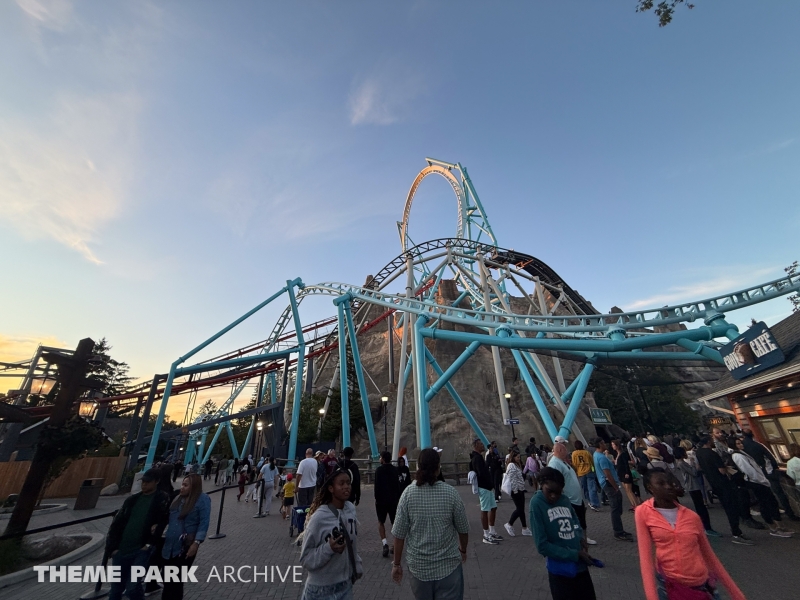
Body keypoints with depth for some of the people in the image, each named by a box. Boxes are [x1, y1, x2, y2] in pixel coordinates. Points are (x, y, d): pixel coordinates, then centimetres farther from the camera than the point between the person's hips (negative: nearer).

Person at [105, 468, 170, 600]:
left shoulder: (163, 499, -6)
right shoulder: (132, 499, 9)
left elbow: (163, 522, -10)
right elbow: (116, 523, 12)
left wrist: (149, 544, -12)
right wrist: (112, 546, 3)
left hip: (141, 550, -5)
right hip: (121, 550, 5)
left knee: (132, 588, -10)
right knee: (115, 589, 13)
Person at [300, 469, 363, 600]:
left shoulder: (351, 509, -7)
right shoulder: (319, 518, -24)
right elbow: (305, 559, -17)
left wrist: (357, 566, 12)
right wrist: (328, 548, -30)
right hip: (322, 589, -5)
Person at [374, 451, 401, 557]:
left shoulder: (379, 470, -11)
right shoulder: (395, 470, 3)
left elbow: (377, 486, -14)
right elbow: (398, 485, 6)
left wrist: (376, 498, -3)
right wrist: (398, 499, 13)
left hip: (381, 500, -3)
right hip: (394, 500, 4)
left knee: (381, 522, 12)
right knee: (395, 522, 13)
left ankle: (384, 543, -4)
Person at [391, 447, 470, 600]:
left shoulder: (408, 493, -13)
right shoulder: (450, 492, -13)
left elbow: (399, 533, -9)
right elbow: (463, 529, -2)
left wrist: (397, 563, 5)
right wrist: (463, 550, 17)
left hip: (419, 565, 2)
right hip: (448, 564, -1)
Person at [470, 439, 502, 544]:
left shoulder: (479, 457, 15)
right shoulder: (477, 458, -19)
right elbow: (482, 473, -27)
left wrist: (491, 485, 9)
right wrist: (491, 484, -16)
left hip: (487, 486, 10)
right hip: (483, 487, -10)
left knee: (493, 508, 16)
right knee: (485, 510, -1)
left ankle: (492, 532, 26)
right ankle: (486, 536, 8)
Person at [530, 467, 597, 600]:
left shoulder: (565, 500, -4)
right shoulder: (537, 504, -21)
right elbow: (542, 546, -19)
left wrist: (580, 539, -5)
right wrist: (575, 555, -17)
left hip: (581, 566, 6)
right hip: (560, 570, -5)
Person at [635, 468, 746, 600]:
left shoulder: (691, 517, -3)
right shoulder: (643, 512, -13)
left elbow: (710, 556, 8)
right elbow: (645, 556, -14)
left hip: (701, 584, 3)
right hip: (668, 583, -3)